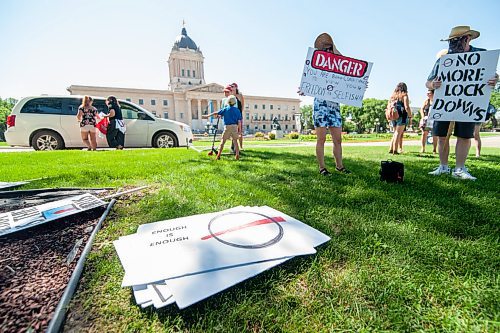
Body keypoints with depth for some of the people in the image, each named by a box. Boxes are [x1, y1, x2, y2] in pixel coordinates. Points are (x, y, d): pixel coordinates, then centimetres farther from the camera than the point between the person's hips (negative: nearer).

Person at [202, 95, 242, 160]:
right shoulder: (237, 110, 6)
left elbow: (216, 113, 3)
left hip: (227, 127, -2)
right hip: (235, 126, 2)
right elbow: (239, 122, 1)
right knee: (235, 141, 12)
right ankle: (237, 155, 9)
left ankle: (218, 155, 2)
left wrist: (207, 116, 11)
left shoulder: (225, 109, 2)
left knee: (223, 141, 5)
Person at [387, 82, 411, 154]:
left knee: (396, 133, 15)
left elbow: (388, 106, 13)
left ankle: (391, 149, 12)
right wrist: (410, 116, -4)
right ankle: (395, 150, -7)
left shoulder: (393, 96, 12)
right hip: (402, 116, -5)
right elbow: (407, 107, -12)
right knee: (398, 133, -4)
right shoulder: (404, 95, -4)